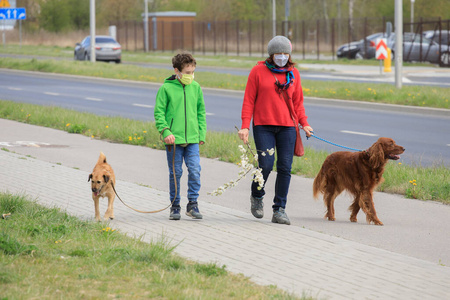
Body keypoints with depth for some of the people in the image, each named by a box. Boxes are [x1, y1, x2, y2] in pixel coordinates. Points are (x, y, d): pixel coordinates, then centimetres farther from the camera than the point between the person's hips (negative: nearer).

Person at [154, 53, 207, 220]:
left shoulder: (195, 87, 7)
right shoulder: (166, 88, -3)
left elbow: (201, 112, 16)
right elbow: (159, 113, -2)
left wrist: (201, 134, 11)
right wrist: (165, 131, -14)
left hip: (192, 139, 2)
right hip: (173, 139, -2)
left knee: (195, 170, -8)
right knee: (175, 173, 3)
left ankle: (192, 204, 3)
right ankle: (175, 206, 15)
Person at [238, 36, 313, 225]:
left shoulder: (293, 73, 11)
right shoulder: (258, 71, 1)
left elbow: (297, 101, 17)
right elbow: (249, 100, 2)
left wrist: (304, 123, 4)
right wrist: (245, 126, -5)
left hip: (287, 127, 3)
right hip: (263, 126, -3)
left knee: (285, 168, -2)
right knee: (266, 165, -12)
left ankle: (279, 210, 5)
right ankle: (257, 196, 18)